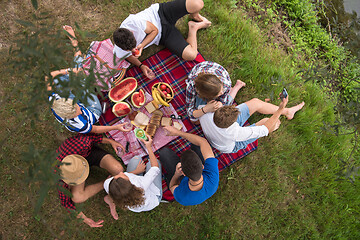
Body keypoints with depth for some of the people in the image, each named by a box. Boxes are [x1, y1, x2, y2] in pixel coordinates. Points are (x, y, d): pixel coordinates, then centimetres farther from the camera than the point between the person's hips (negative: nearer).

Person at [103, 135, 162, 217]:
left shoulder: (108, 185, -41)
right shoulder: (141, 187, -50)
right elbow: (155, 168, -32)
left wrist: (136, 171, -8)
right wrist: (148, 147, -24)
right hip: (153, 196, -3)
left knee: (136, 159, 8)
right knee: (153, 161, 11)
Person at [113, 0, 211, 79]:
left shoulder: (133, 23, -35)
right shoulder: (120, 53, -23)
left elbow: (154, 30, -17)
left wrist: (142, 45, -31)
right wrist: (141, 66, -13)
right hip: (162, 36, 2)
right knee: (191, 55, -18)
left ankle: (195, 16, 13)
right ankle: (199, 25, 13)